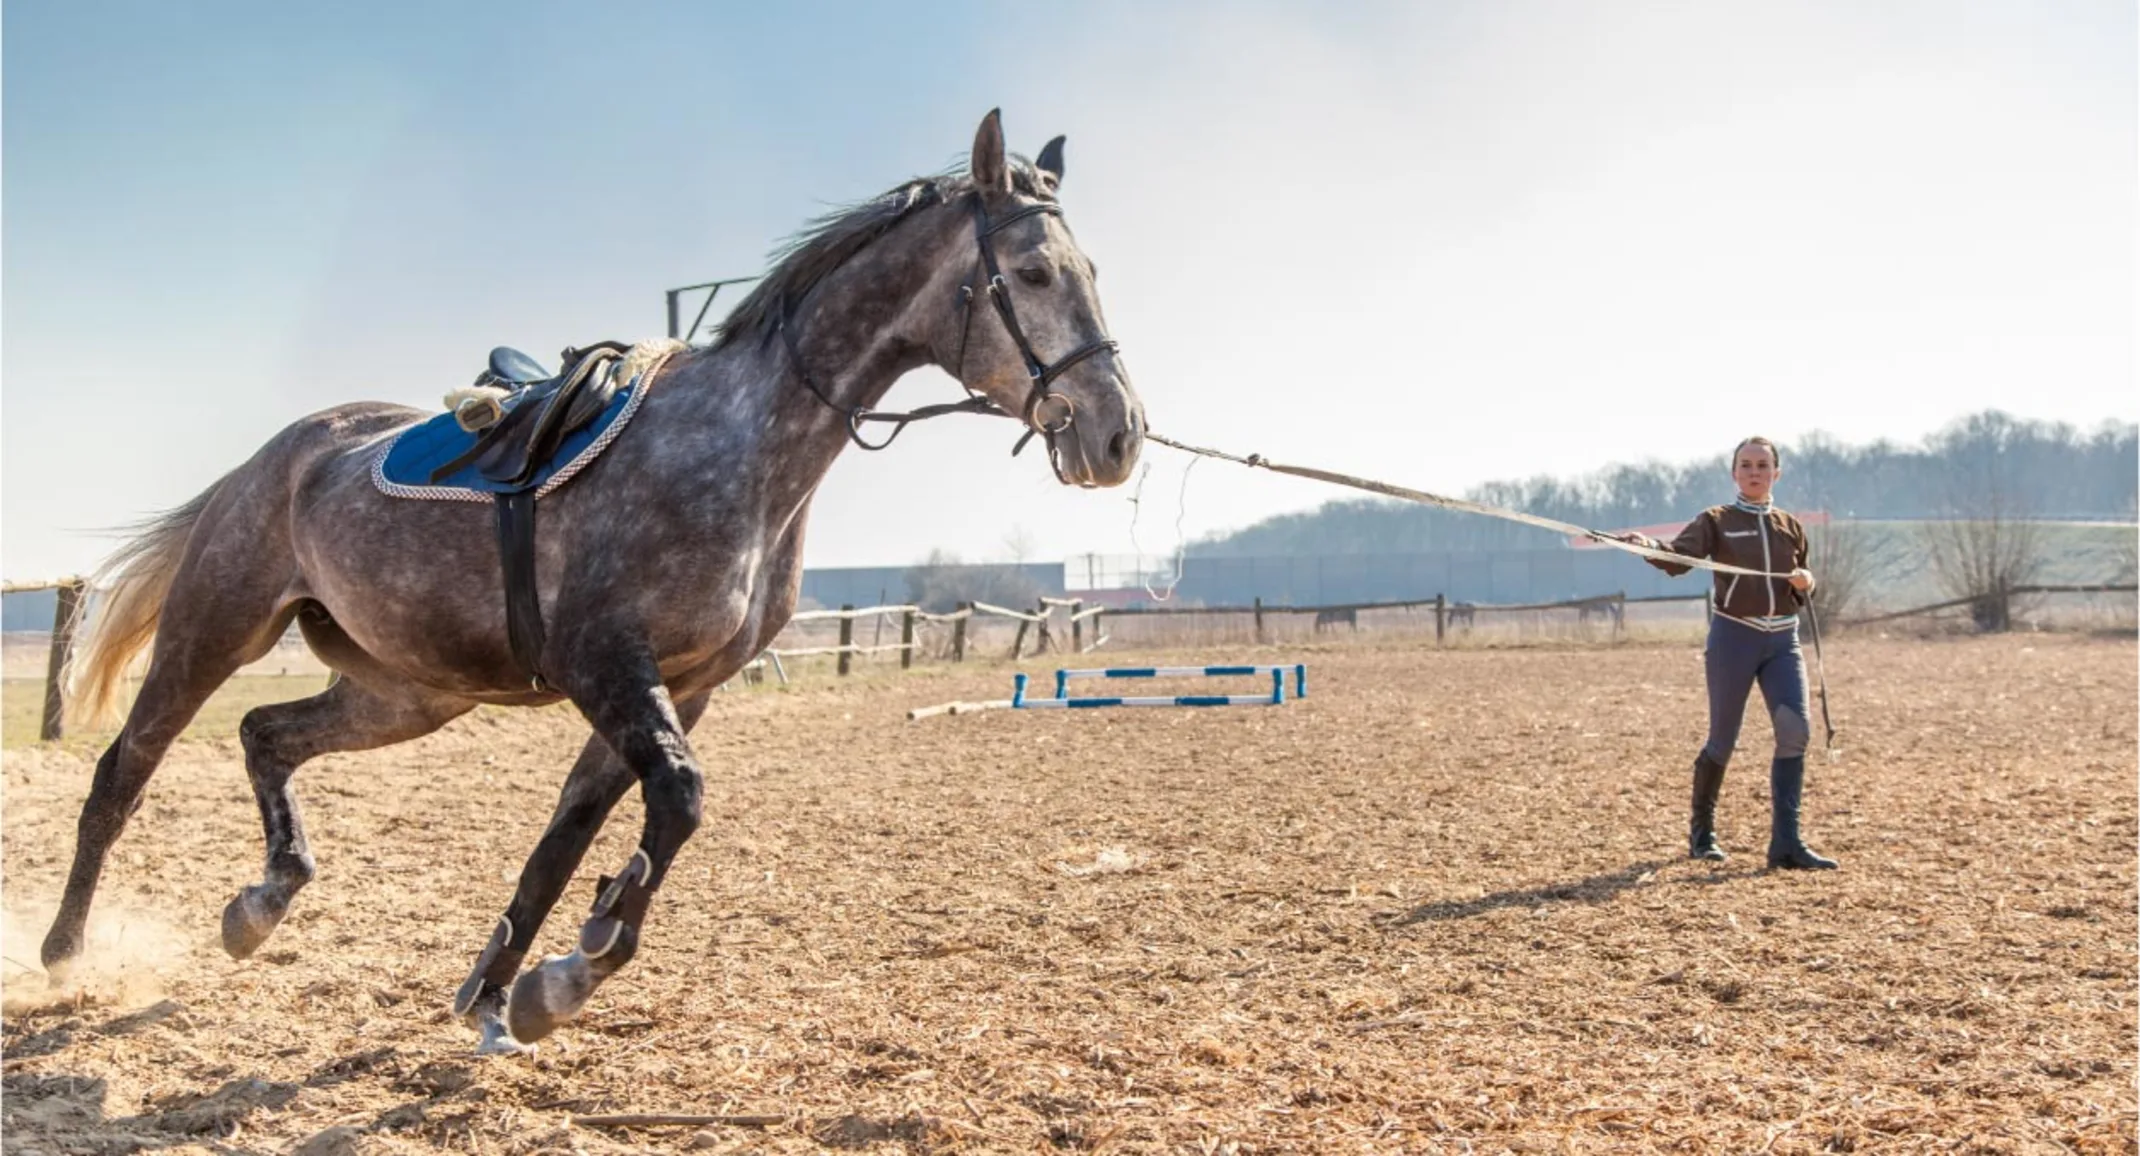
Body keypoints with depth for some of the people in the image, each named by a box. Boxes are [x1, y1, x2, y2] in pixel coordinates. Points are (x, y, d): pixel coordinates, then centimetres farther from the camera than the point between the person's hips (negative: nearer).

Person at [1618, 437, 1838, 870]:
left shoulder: (1791, 527, 12)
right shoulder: (1716, 521, 0)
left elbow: (1800, 595, 20)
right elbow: (1678, 558, -18)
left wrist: (1805, 584, -4)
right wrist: (1649, 545, -39)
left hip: (1783, 641, 4)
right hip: (1734, 637, -3)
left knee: (1795, 731, -13)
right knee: (1723, 740, 3)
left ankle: (1786, 842, -9)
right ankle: (1701, 831, 25)